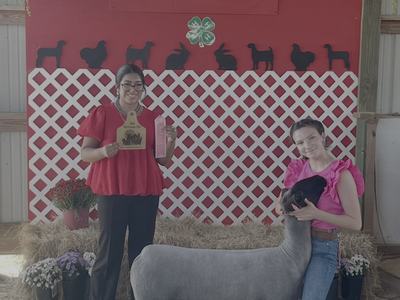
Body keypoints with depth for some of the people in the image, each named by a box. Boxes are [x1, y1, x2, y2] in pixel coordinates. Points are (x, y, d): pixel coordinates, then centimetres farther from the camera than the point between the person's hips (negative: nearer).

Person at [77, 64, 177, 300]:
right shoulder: (102, 114, 0)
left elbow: (164, 160, 9)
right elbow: (85, 153, -2)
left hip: (146, 193, 3)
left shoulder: (153, 118, 8)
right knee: (109, 252, -3)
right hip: (112, 191, -3)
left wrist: (171, 142, -10)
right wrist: (103, 151, -22)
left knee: (142, 252, 7)